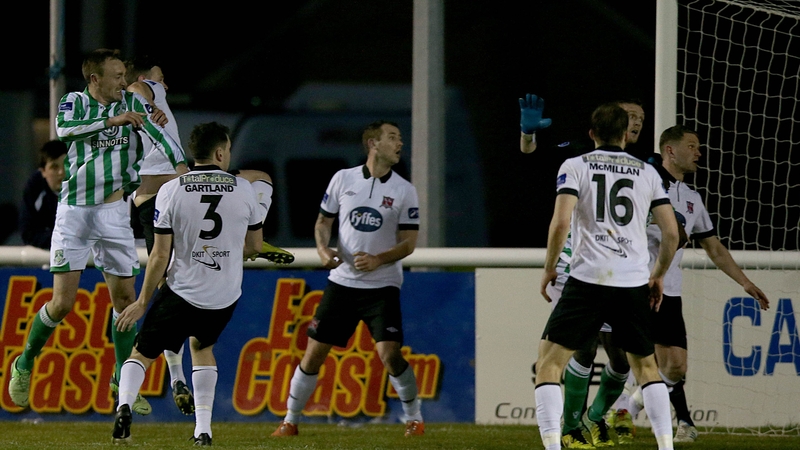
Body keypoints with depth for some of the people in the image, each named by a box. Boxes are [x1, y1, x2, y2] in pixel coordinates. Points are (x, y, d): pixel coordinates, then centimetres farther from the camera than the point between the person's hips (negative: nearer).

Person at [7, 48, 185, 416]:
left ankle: (124, 382, 18)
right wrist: (111, 121, -31)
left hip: (113, 213, 3)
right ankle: (24, 365, 16)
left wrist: (181, 166, -30)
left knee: (124, 299, 3)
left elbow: (159, 133, -12)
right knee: (63, 303, -6)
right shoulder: (74, 102, -1)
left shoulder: (131, 102, 4)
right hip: (73, 212, -3)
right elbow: (64, 129, -23)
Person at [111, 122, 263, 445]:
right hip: (226, 295, 3)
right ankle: (203, 428, 20)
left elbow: (160, 255, -8)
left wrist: (143, 301, 1)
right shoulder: (243, 190, -2)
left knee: (143, 352, 13)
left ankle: (124, 403, -16)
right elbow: (254, 246, 10)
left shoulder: (171, 191, -9)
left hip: (182, 291, -3)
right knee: (201, 345, 30)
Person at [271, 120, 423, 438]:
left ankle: (414, 418, 5)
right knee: (314, 352, 0)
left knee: (389, 354, -14)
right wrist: (323, 250, -9)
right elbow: (323, 221, 11)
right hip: (342, 281, 2)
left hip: (382, 285, -2)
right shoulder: (343, 179, 2)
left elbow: (408, 243, -3)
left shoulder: (404, 191, -2)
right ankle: (290, 420, 13)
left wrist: (378, 260, -19)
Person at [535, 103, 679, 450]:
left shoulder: (574, 167, 3)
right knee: (645, 365, 20)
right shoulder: (647, 173, 12)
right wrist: (658, 275, 25)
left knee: (549, 363, 1)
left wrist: (549, 268, 4)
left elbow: (561, 222, -9)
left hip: (589, 278, -3)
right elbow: (671, 232, 10)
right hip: (635, 282, 3)